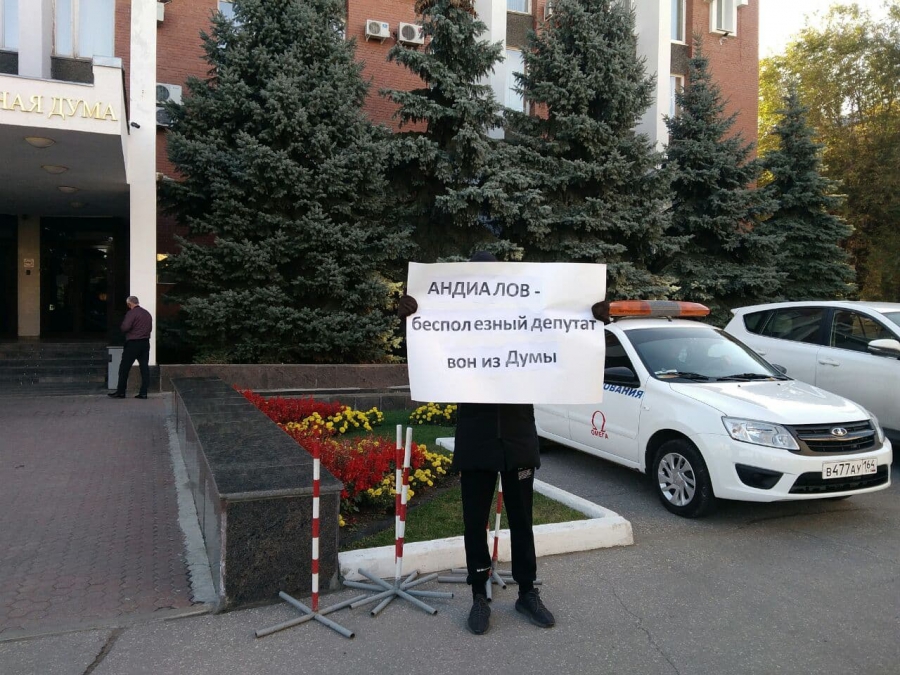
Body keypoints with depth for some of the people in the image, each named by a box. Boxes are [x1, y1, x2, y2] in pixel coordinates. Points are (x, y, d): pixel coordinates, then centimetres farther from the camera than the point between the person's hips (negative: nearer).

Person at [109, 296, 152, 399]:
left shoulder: (131, 313, -10)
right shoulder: (147, 313, 11)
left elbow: (125, 327, -18)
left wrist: (123, 326, 3)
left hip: (133, 343, -6)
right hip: (145, 343, 7)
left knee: (124, 368, 3)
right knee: (144, 367, 4)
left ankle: (120, 392, 6)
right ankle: (143, 392, 2)